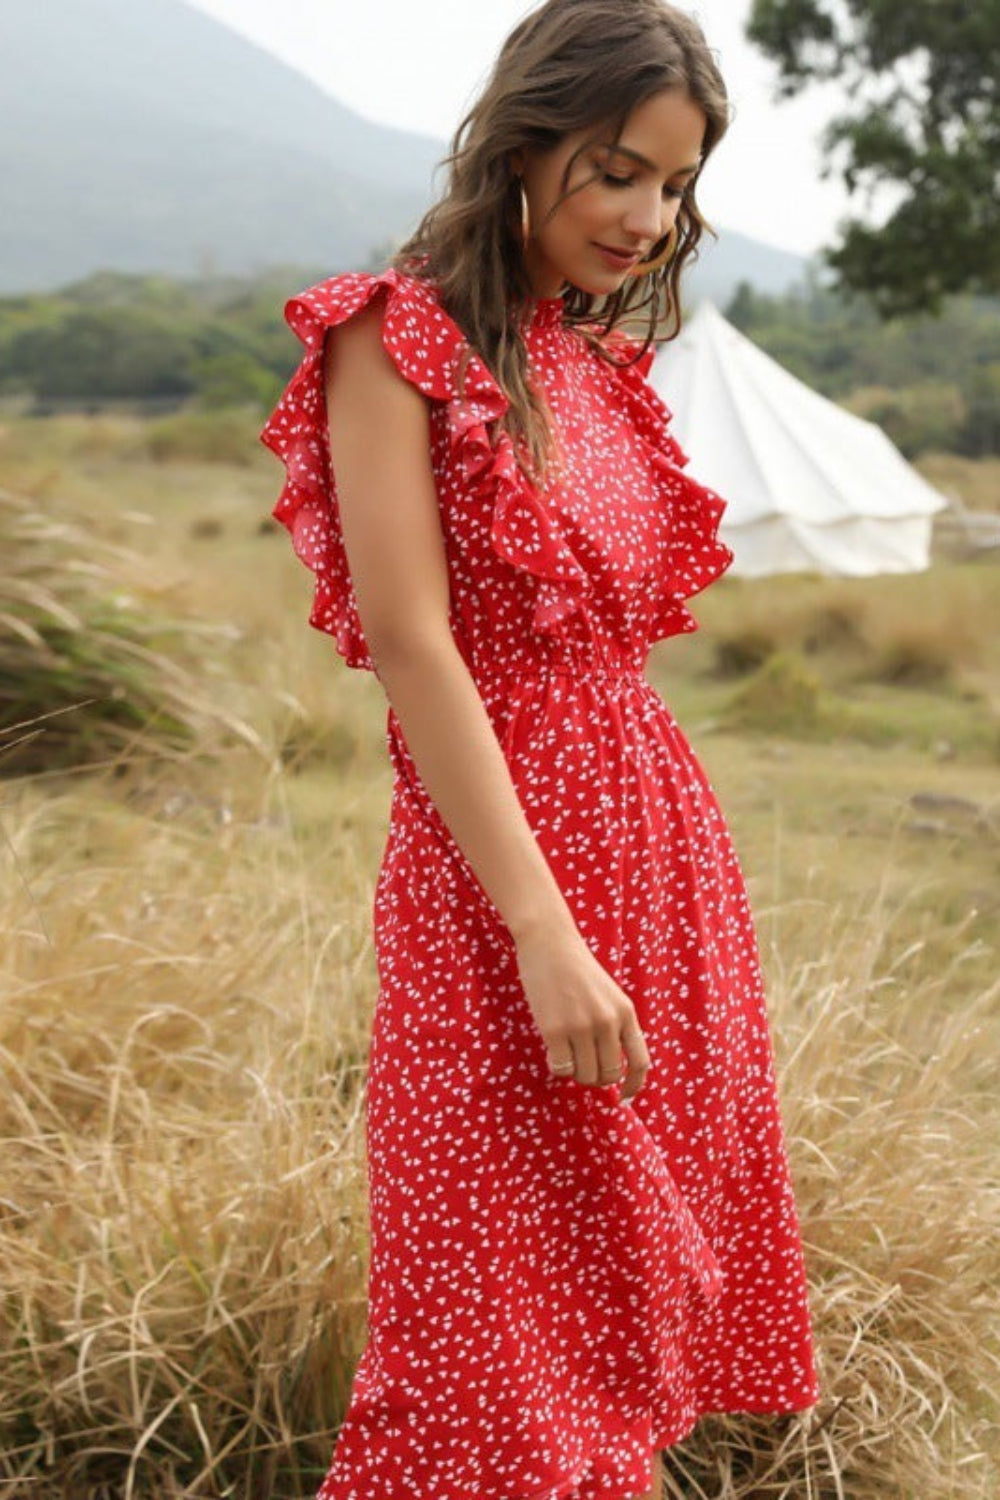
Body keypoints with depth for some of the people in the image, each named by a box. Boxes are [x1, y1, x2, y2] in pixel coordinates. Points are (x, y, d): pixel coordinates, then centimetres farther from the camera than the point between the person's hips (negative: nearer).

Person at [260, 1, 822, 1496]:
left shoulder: (603, 359, 13)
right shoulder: (396, 336, -9)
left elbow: (610, 623, 13)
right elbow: (409, 643, -17)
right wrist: (545, 928, -21)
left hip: (661, 831, 7)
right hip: (492, 858, -7)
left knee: (642, 1258, 15)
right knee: (502, 1328, 2)